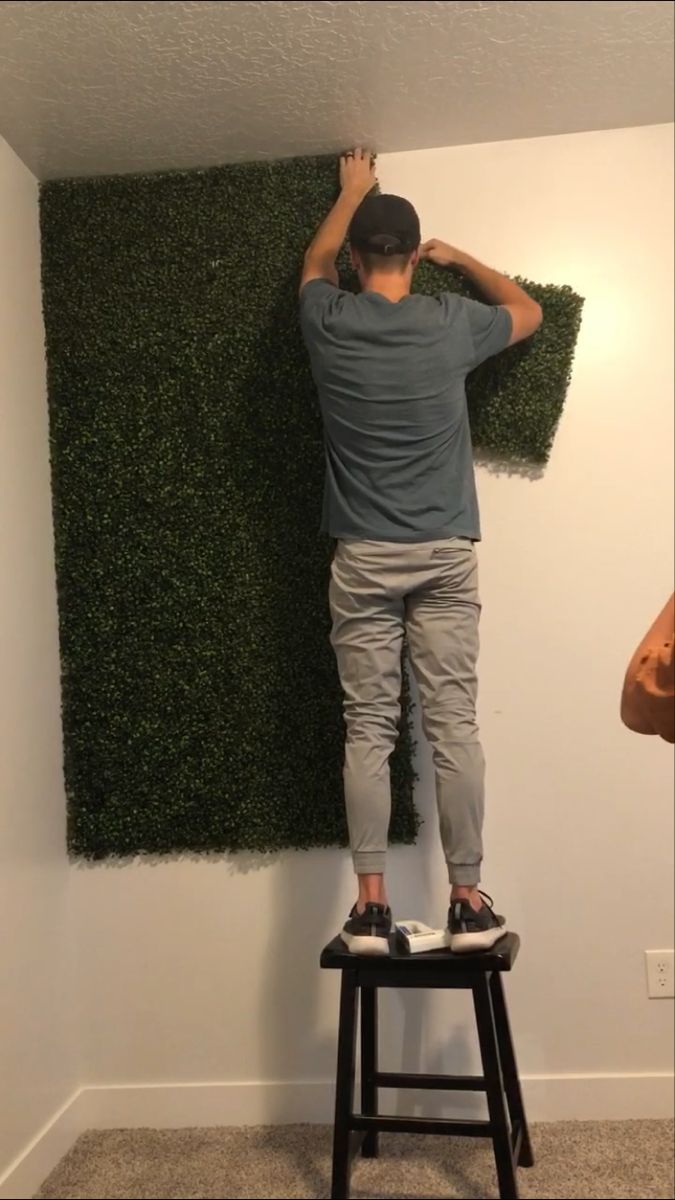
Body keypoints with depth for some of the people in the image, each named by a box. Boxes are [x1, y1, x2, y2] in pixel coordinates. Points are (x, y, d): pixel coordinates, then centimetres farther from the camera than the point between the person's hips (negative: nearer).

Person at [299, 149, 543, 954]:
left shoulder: (329, 323, 2)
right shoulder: (449, 322, 0)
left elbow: (313, 262, 27)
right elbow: (528, 312, 22)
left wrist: (352, 192, 42)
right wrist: (461, 259, 33)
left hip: (362, 559, 1)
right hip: (444, 555, 0)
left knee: (367, 730, 2)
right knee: (453, 725, 1)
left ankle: (370, 906, 2)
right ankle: (468, 902, 5)